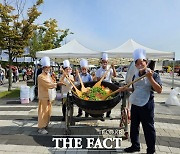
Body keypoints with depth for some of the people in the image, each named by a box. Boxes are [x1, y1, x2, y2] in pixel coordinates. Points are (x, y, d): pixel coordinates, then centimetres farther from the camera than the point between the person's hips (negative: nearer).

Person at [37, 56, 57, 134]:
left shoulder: (49, 76, 13)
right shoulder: (40, 77, -14)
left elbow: (52, 85, 15)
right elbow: (47, 85, -20)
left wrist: (53, 85, -6)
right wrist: (55, 84, -10)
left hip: (49, 97, 8)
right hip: (43, 97, -8)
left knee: (48, 112, 15)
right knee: (43, 112, -3)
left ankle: (45, 125, 29)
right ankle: (41, 128, 7)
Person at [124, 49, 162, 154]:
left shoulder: (153, 75, -10)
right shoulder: (135, 75, 7)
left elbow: (159, 90, -21)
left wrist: (150, 78, -28)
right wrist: (126, 89, 5)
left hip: (146, 105, -6)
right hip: (135, 104, 6)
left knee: (148, 128, 6)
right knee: (134, 126, 16)